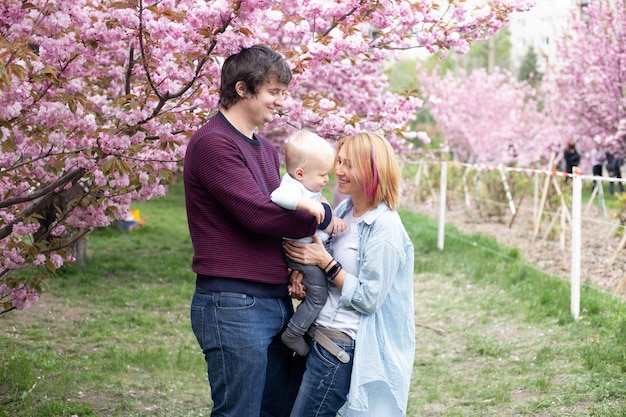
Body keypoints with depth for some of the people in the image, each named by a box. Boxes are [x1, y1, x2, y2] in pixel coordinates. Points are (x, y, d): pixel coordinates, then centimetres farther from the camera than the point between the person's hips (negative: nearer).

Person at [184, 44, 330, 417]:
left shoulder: (266, 148, 18)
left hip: (277, 301, 9)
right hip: (233, 304, -9)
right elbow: (258, 214, -20)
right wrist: (323, 217, -6)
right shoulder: (213, 144, -12)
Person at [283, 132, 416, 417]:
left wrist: (325, 261, -17)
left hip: (340, 345, -9)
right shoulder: (345, 209, 6)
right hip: (318, 334, 9)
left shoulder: (385, 229, -18)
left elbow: (368, 300, -18)